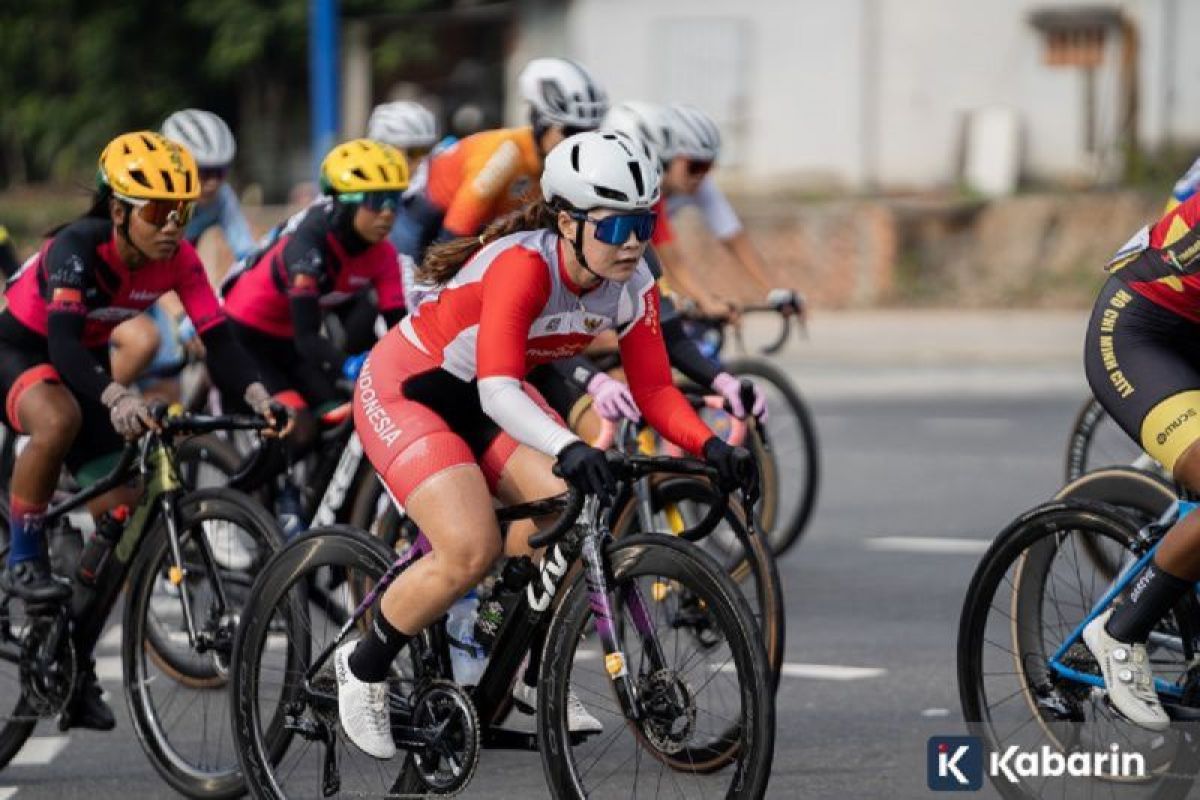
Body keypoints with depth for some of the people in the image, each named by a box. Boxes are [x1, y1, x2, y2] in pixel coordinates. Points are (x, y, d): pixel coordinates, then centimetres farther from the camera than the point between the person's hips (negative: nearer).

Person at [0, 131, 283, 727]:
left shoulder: (178, 259, -16)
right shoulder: (77, 248, -31)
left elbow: (217, 335, -21)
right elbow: (63, 341, -44)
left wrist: (255, 394, -41)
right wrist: (116, 398, -61)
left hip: (86, 364, 6)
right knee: (59, 419, -41)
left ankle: (75, 660, 11)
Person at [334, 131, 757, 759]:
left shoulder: (632, 286, -13)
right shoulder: (523, 265, -34)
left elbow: (654, 387, -7)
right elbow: (498, 390, -43)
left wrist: (710, 446, -25)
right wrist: (569, 448, -59)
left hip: (483, 398, 7)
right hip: (403, 390, -7)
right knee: (472, 550, -24)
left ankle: (536, 677, 4)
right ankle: (363, 666, 0)